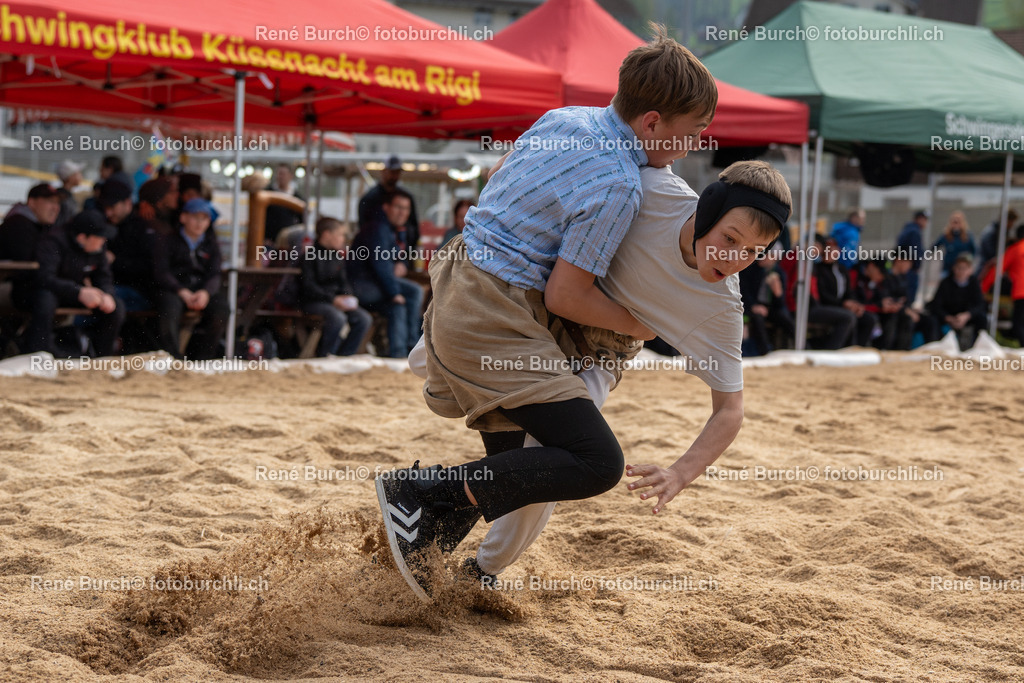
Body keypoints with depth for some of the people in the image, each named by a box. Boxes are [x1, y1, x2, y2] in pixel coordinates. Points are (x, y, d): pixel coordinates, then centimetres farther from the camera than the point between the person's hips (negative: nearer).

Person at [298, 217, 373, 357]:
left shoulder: (338, 256, 15)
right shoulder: (309, 255, -8)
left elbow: (343, 282, 19)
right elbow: (308, 286, -14)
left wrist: (348, 298, -3)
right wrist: (333, 299, -23)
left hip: (336, 301, 7)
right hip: (312, 302, -7)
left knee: (364, 318, -13)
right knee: (338, 317, -34)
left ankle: (343, 356, -7)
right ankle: (323, 356, -16)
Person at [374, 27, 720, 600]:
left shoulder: (562, 117, 10)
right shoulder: (618, 187, -16)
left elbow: (501, 171, 29)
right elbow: (564, 296, -13)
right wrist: (633, 326, 2)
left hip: (457, 290, 10)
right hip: (497, 325, -10)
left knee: (508, 464, 21)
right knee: (598, 462, -15)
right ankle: (421, 495, -14)